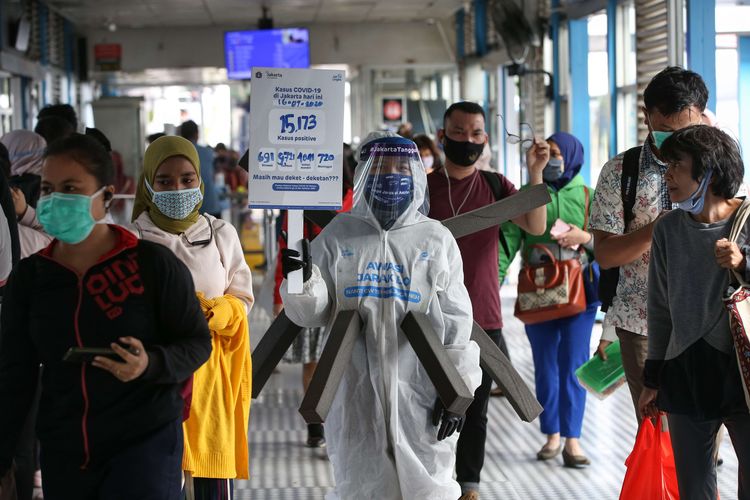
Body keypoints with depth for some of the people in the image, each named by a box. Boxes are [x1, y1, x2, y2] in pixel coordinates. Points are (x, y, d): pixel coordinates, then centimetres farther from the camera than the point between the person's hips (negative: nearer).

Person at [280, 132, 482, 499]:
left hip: (420, 390, -1)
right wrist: (303, 282, -17)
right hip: (356, 389, 1)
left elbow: (456, 322, 5)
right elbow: (314, 313, 4)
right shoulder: (338, 235, 7)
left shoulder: (436, 239, 6)